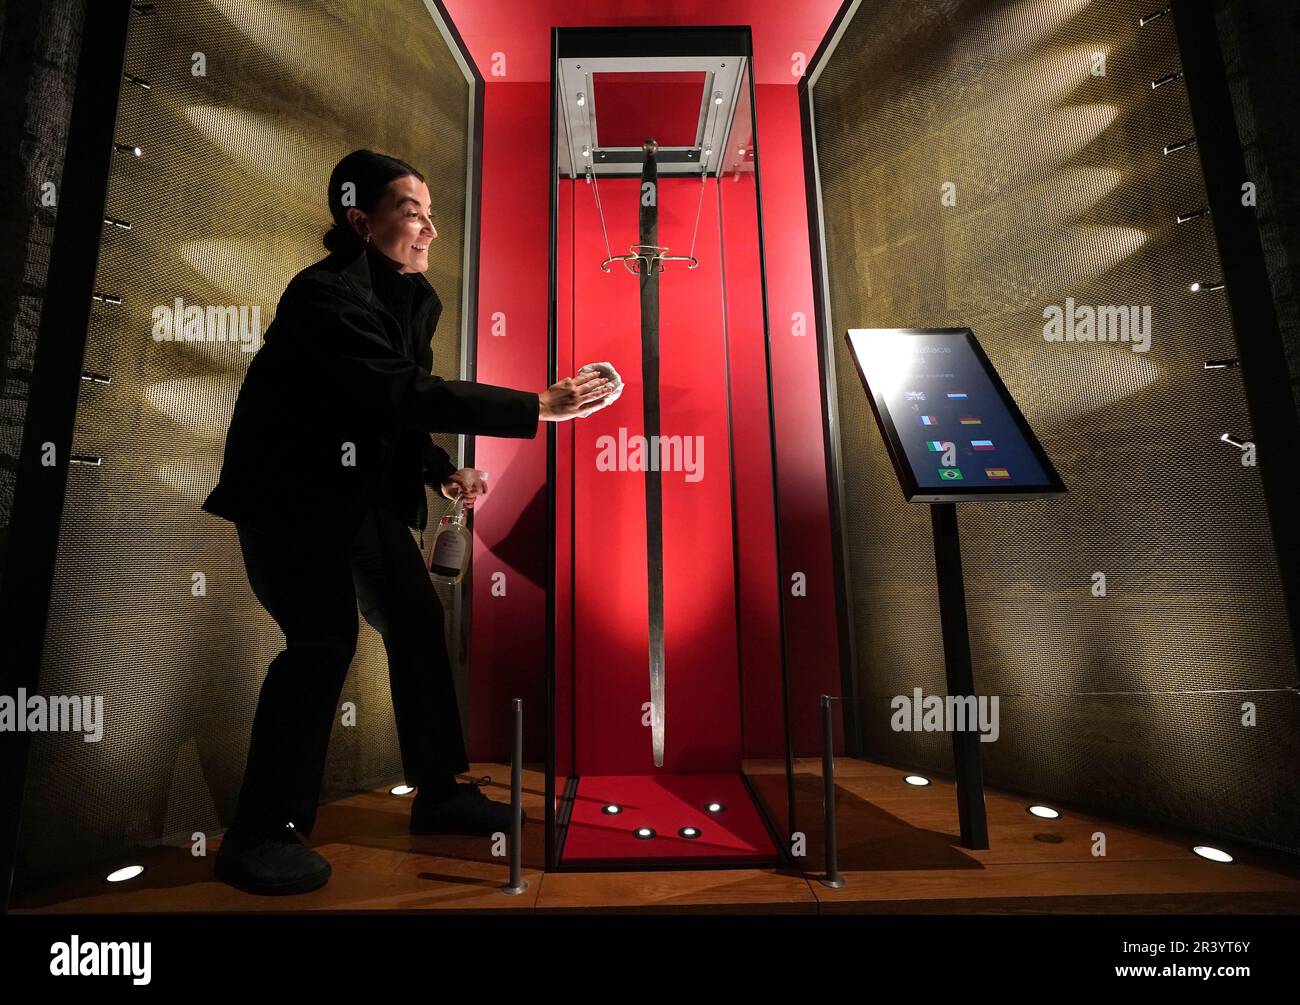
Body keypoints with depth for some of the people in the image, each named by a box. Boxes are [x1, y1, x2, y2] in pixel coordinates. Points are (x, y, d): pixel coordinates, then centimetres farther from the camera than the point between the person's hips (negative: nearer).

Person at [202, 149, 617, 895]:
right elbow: (402, 393, -34)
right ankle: (261, 833, 5)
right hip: (291, 489, -8)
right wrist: (540, 406, -36)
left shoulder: (415, 297, 5)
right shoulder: (326, 294, -21)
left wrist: (444, 472, -7)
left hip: (363, 489, 8)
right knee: (324, 638, -15)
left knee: (416, 620, 5)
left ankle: (440, 792, 19)